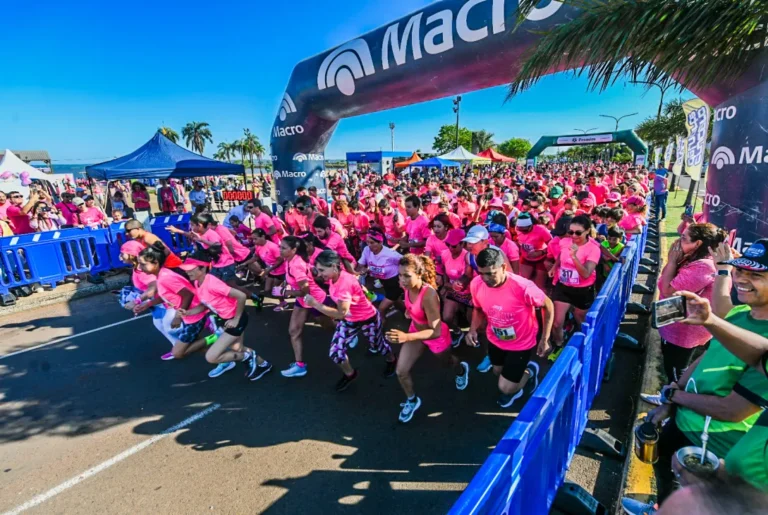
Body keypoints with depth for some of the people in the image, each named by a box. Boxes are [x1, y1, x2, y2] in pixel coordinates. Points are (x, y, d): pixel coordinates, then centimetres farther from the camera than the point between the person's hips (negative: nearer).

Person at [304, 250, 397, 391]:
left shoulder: (345, 283, -39)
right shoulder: (334, 277, -13)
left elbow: (341, 313, -40)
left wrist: (315, 304, -39)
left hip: (368, 320, -7)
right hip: (349, 320, 7)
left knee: (378, 345, 21)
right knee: (335, 353, 1)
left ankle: (392, 361, 56)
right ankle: (350, 374, 32)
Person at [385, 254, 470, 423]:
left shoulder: (428, 295, -43)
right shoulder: (407, 286, -22)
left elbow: (435, 331, -42)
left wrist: (407, 337, -53)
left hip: (436, 335, -5)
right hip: (416, 330, 5)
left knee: (448, 363, 27)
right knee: (401, 371, 3)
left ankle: (462, 370, 65)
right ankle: (412, 400, 33)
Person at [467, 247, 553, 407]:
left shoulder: (523, 287, -36)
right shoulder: (476, 284, -22)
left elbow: (548, 306, -16)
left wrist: (545, 339, -14)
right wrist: (473, 329, -17)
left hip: (521, 343, -4)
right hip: (495, 339, 5)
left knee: (505, 388, 1)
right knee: (499, 371, 26)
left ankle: (529, 372, 30)